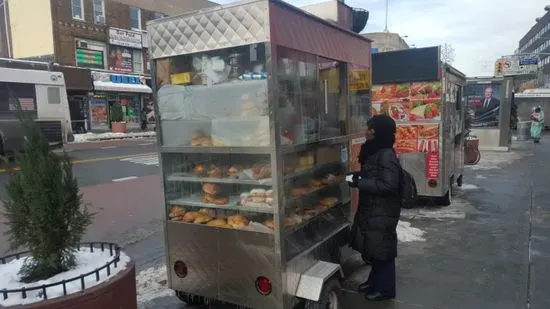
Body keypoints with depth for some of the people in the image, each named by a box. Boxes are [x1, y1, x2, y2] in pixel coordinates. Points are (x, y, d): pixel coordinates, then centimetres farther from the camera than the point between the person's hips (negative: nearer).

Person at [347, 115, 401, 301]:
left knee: (382, 249, 5)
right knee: (373, 248, 20)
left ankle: (385, 289, 21)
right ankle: (375, 281, 37)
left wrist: (359, 183, -24)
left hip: (382, 212, -9)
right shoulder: (374, 151, 8)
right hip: (372, 209, 9)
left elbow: (388, 184, -26)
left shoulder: (386, 154, -21)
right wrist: (359, 176, 3)